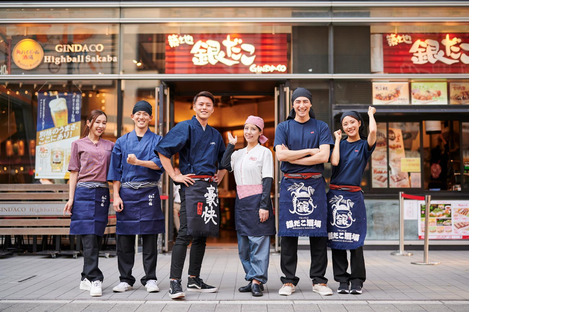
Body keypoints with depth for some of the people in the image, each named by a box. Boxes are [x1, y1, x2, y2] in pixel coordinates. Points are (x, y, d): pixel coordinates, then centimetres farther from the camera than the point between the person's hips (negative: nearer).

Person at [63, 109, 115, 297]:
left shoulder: (110, 146, 16)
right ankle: (95, 279, -12)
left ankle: (86, 278, 13)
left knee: (95, 237, 3)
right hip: (84, 193, -3)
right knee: (89, 237, -11)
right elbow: (74, 173, 7)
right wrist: (71, 198, -1)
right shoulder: (78, 144, 10)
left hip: (102, 194, 3)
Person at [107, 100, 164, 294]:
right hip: (126, 193, 2)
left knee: (150, 237, 0)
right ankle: (125, 280, 12)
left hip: (149, 193, -1)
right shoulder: (122, 142, 12)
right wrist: (116, 196, -1)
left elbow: (159, 163, -7)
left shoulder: (157, 140, 8)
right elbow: (116, 171, 8)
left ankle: (150, 279, 8)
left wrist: (138, 162, -21)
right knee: (124, 237, 2)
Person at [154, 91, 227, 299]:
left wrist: (220, 175, 17)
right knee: (185, 233, -12)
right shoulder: (185, 128, -3)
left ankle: (194, 280, 17)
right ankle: (174, 282, -10)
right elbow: (162, 150, -11)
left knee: (202, 234, 9)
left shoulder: (215, 134, 18)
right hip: (192, 185, -7)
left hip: (210, 187, 7)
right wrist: (175, 176, -12)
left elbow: (224, 159, 32)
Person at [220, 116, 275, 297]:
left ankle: (257, 281, -4)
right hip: (241, 201, 7)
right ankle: (251, 279, 16)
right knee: (243, 244, 8)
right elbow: (225, 165, -2)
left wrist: (264, 205, -14)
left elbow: (267, 180, -7)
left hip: (257, 200, -6)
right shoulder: (238, 153, 16)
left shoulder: (264, 152, -1)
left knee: (258, 241, -7)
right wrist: (231, 145, 4)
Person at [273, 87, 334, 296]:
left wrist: (293, 157, -5)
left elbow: (324, 156, -3)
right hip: (290, 183, 0)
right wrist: (309, 150, -4)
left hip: (315, 184, 0)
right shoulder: (283, 127, 11)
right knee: (288, 234, -1)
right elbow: (280, 155, -3)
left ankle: (318, 280, 8)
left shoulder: (321, 127, 11)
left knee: (318, 233, 0)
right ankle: (289, 281, 8)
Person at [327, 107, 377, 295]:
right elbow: (334, 161, -6)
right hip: (335, 195, 3)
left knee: (355, 240, -4)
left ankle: (357, 281, 7)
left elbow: (373, 131, -15)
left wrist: (371, 113, 4)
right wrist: (338, 139, 4)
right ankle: (342, 281, 12)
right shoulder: (339, 144, 13)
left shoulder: (364, 146, 6)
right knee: (336, 238, 3)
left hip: (353, 196, -2)